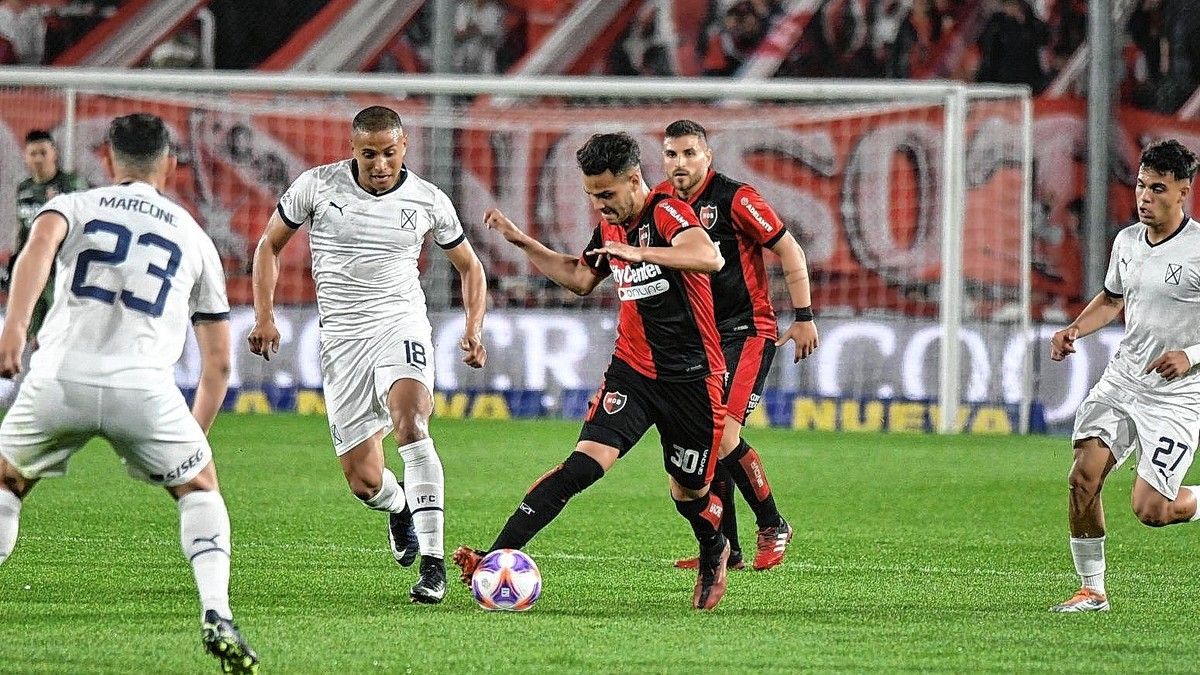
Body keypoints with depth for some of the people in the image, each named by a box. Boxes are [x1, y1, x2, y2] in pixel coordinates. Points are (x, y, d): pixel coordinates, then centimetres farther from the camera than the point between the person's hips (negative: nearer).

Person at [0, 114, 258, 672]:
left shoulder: (74, 205, 19)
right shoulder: (194, 237, 25)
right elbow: (218, 363, 26)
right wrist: (194, 435, 38)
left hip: (59, 380, 0)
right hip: (144, 389, 0)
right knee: (199, 488, 23)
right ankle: (216, 615, 2)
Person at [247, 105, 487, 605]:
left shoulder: (429, 201, -1)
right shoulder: (317, 186, -3)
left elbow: (469, 266, 14)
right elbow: (270, 245, 10)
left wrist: (474, 328, -1)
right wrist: (264, 317, 0)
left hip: (401, 324, -1)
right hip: (342, 337, 1)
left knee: (409, 423, -31)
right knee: (364, 481, -1)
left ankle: (433, 562, -30)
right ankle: (398, 508, 39)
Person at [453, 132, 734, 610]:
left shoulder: (667, 214, -15)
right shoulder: (610, 229, 8)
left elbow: (709, 258, -35)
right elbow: (580, 278, 28)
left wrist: (641, 252, -43)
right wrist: (523, 243, 20)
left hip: (691, 379, -4)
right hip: (632, 369, 4)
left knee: (689, 491, 9)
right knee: (587, 460, -16)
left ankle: (713, 555, 43)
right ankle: (499, 556, -26)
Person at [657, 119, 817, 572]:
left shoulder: (734, 199, -14)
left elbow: (789, 251, -9)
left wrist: (804, 318, -10)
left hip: (748, 333, -7)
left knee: (722, 433, -17)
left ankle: (772, 526, 0)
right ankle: (725, 549, 11)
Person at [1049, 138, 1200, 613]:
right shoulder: (1127, 241, 6)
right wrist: (1075, 329, 8)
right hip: (1121, 379, 6)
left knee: (1149, 510, -12)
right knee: (1083, 477, -10)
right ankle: (1091, 590, 4)